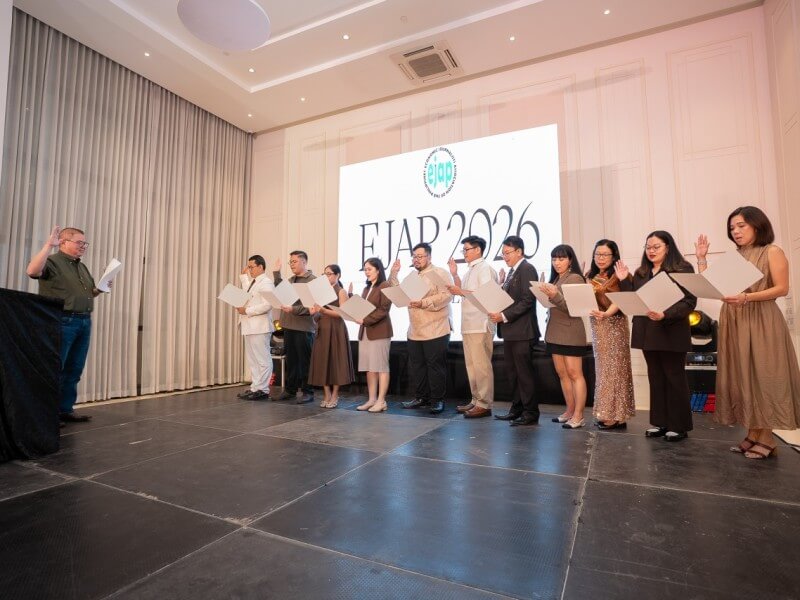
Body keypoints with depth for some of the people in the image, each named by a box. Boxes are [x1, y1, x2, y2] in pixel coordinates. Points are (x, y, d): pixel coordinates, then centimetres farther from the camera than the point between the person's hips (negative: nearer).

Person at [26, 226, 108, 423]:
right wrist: (48, 245, -23)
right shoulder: (52, 261, -4)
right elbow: (32, 271, -26)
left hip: (84, 322, 8)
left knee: (74, 370, 11)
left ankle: (65, 409, 19)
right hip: (62, 321, -8)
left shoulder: (82, 267, 20)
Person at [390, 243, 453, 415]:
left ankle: (437, 400, 9)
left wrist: (423, 303, -22)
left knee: (436, 365, -1)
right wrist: (394, 275, 7)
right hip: (415, 331, 7)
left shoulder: (440, 273, -3)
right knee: (416, 366, 11)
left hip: (436, 330, -7)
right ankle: (421, 397, 23)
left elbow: (447, 295, -17)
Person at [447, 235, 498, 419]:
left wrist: (461, 292, -15)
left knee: (481, 366, -5)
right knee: (471, 365, 12)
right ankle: (476, 400, 20)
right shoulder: (470, 270, 19)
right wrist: (455, 274, 13)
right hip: (468, 325, 9)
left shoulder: (485, 269, -8)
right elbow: (463, 291, 21)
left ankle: (484, 405, 2)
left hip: (480, 326, -9)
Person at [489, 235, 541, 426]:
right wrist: (496, 312, 0)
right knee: (512, 372, 14)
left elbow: (527, 301, -18)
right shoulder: (511, 271, 17)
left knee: (524, 373, -1)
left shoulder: (527, 269, -10)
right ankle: (516, 409, 25)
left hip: (522, 331, -9)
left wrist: (504, 316, -19)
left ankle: (530, 413, 10)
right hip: (509, 331, 9)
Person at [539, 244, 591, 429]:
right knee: (562, 374, 10)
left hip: (571, 333, -8)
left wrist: (555, 296, -26)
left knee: (574, 374, -4)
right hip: (554, 332, 8)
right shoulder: (554, 279, 16)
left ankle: (578, 416, 1)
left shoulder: (575, 278, -6)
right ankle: (570, 411, 19)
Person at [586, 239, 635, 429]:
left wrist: (606, 314, -37)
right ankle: (606, 413, 17)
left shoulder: (619, 276, -8)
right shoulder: (591, 276, 12)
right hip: (597, 326, 7)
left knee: (614, 367, -2)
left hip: (615, 325, -6)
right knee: (603, 368, 9)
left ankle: (616, 416, 6)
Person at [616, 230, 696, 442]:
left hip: (671, 333, -5)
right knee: (656, 378, 12)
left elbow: (688, 302, -13)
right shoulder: (641, 273, 13)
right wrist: (623, 281, 2)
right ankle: (660, 422, 21)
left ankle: (679, 425, 15)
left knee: (675, 379, 3)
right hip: (648, 333, 6)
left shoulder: (683, 269, -5)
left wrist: (665, 315, -27)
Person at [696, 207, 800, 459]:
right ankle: (753, 434, 13)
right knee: (741, 377, 5)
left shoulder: (772, 252, 1)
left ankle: (766, 438, 6)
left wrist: (747, 297, -23)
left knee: (762, 376, -3)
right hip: (734, 323, 6)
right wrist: (702, 258, 5)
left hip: (761, 323, -5)